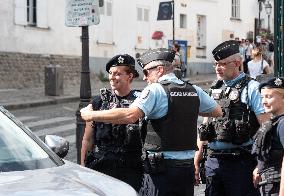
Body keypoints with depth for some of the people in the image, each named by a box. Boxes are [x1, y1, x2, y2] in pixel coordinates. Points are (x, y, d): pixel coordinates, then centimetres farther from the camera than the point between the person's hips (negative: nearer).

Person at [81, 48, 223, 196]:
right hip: (188, 167, 7)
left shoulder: (155, 90, -10)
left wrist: (91, 115, -14)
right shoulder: (194, 91, 11)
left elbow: (130, 115, -22)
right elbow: (217, 112, 25)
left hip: (161, 169, -7)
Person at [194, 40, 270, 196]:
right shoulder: (214, 89, 14)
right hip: (213, 161, 6)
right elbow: (204, 128, 19)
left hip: (240, 162, -6)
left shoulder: (251, 88, -4)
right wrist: (196, 161, 15)